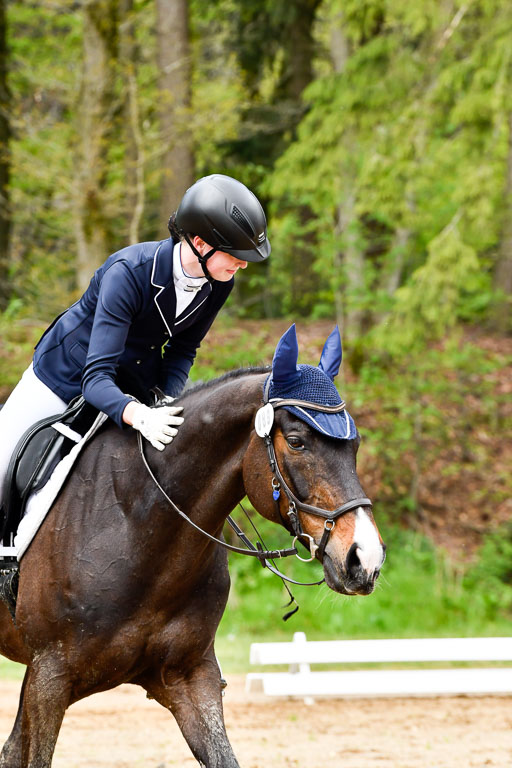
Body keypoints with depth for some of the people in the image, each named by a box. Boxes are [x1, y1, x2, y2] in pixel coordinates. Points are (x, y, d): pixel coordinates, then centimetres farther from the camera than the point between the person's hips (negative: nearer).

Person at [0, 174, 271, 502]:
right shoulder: (128, 273, -36)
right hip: (67, 376, -5)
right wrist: (140, 416, -59)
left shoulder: (219, 284, -18)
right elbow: (96, 377, -40)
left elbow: (183, 349, -2)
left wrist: (168, 402, -21)